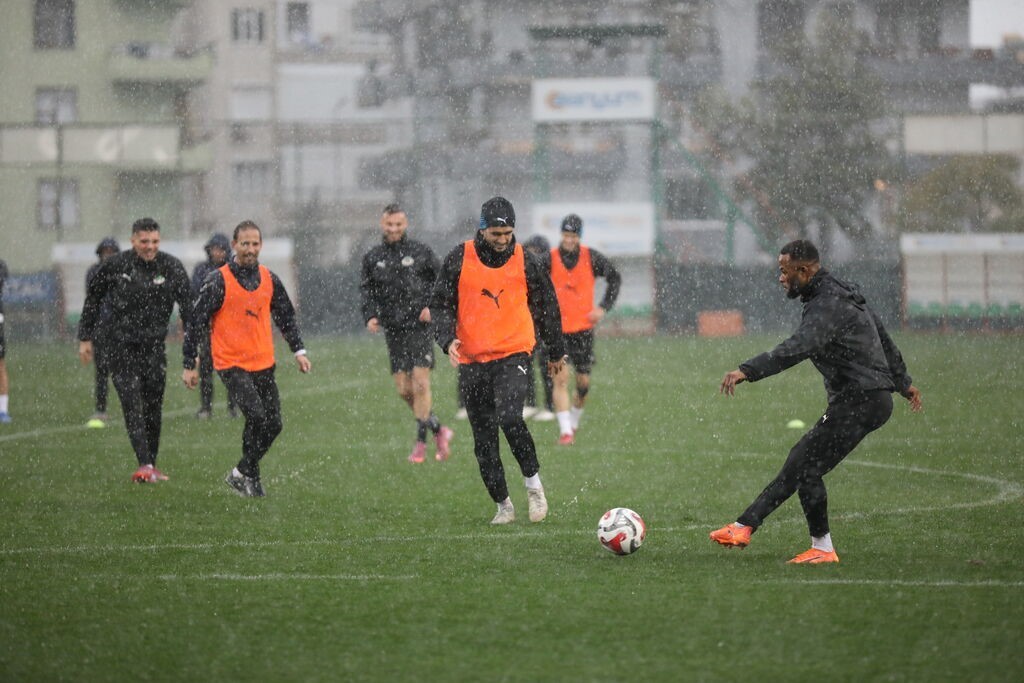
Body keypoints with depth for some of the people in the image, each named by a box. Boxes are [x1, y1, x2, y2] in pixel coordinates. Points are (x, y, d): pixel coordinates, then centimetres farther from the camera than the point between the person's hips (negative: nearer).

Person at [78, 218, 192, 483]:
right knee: (133, 405, -14)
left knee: (153, 407, 5)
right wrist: (86, 338, 9)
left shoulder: (172, 268, -2)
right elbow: (93, 300, 9)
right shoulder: (114, 266, -4)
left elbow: (187, 307, 0)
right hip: (122, 346, -2)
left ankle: (151, 465, 17)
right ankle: (144, 464, -20)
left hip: (155, 346, 2)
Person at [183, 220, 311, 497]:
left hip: (264, 364, 6)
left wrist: (299, 350, 11)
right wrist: (189, 365, -7)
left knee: (273, 424, 2)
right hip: (232, 364, -6)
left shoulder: (269, 279, 7)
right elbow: (197, 322, -6)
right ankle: (247, 475, -3)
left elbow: (286, 316, 19)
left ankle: (243, 472, 20)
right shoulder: (218, 281, -9)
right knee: (256, 416, -20)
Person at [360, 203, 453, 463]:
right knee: (404, 389, 1)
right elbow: (366, 290, 12)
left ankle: (420, 442, -5)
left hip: (419, 327, -4)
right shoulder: (372, 258, 10)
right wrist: (370, 316, -5)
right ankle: (438, 430, 19)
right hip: (393, 330, 4)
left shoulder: (421, 252, 2)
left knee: (420, 385, -11)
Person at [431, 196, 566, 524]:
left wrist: (556, 351, 21)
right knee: (484, 440, 4)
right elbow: (441, 304, 3)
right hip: (472, 361, 2)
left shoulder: (524, 261, 1)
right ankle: (503, 506, 17)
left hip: (513, 353, -2)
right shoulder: (459, 259, 0)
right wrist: (448, 339, -15)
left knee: (510, 417, -25)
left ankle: (533, 483, -6)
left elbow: (547, 305, 13)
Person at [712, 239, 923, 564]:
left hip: (859, 401, -10)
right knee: (798, 462, 9)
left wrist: (747, 371, -43)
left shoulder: (828, 305, -18)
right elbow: (884, 338, 27)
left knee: (806, 468, -9)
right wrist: (903, 382, 38)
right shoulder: (843, 293, 17)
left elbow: (797, 348, -34)